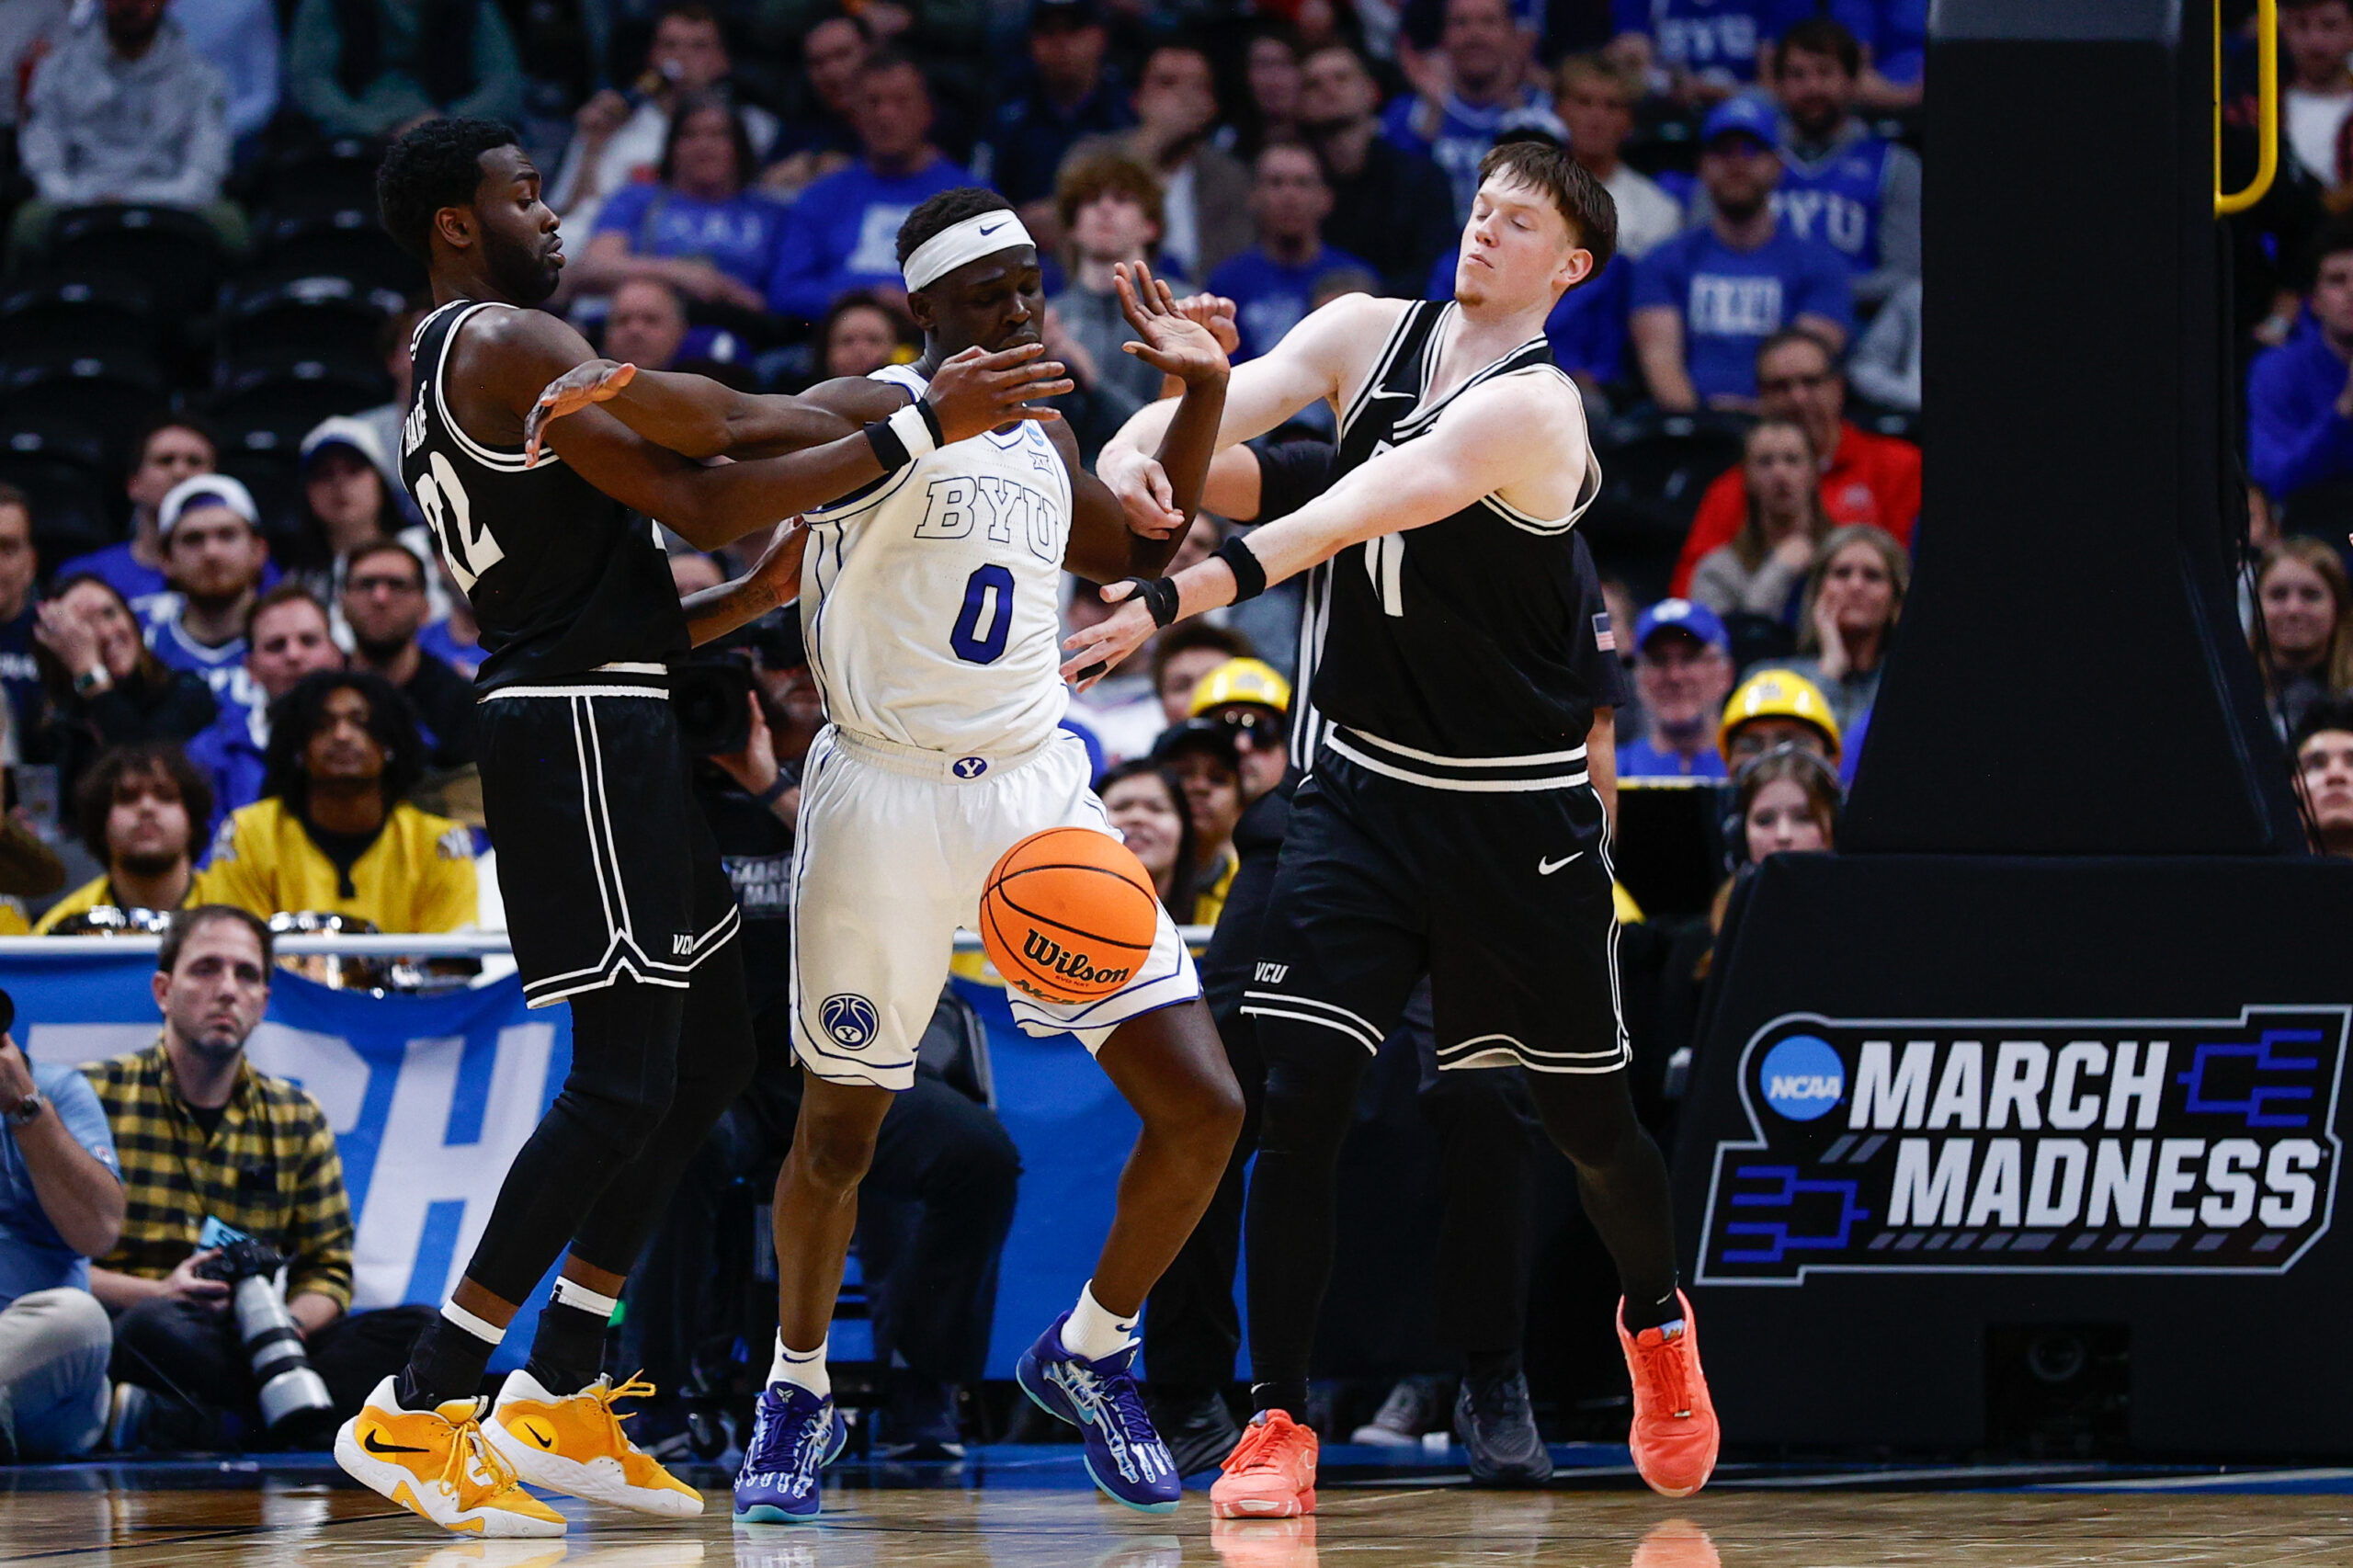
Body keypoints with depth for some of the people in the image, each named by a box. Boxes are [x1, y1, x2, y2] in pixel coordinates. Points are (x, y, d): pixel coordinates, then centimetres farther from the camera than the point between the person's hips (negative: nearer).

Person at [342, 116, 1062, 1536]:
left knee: (714, 1049, 15)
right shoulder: (509, 346, -10)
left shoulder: (454, 374, 23)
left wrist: (756, 595, 18)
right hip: (583, 736, -11)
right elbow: (699, 501, -17)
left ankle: (560, 1400, 15)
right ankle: (417, 1412, -13)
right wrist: (919, 426, -15)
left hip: (601, 726, 11)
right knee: (625, 1082, -12)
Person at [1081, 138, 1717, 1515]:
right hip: (1362, 784, 4)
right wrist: (1139, 444, -39)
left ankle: (1657, 1323, 40)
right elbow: (1239, 399, -14)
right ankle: (1280, 1425, -6)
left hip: (1518, 814, -4)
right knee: (1301, 1097, -11)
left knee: (1589, 1118, 9)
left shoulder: (1534, 408, -20)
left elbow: (1361, 512, -33)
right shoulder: (1369, 332, 1)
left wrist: (1182, 597, -46)